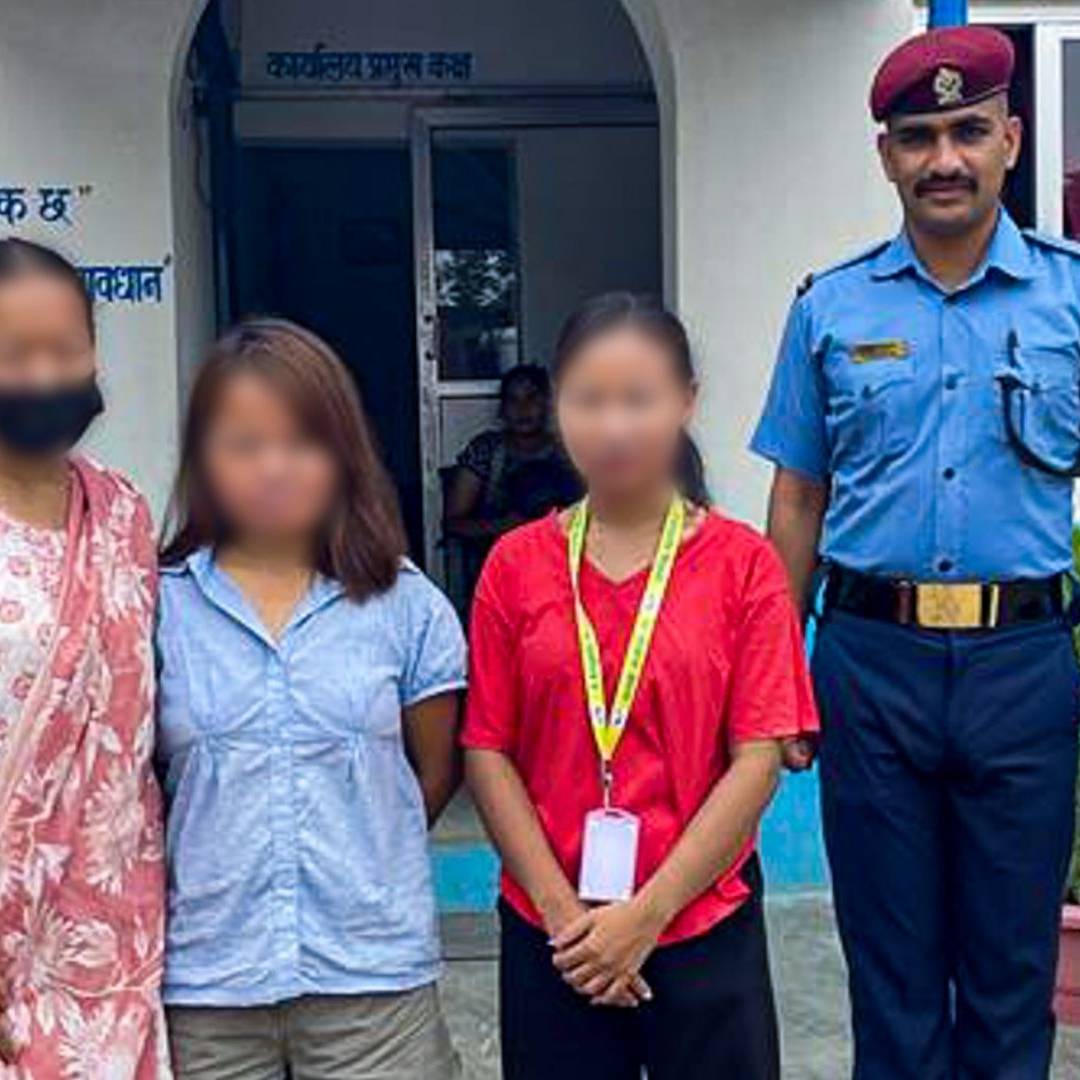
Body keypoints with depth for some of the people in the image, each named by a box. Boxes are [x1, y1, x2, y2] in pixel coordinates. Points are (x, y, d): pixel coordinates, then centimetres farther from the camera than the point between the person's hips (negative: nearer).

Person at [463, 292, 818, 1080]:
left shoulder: (741, 562, -4)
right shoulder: (517, 565, 0)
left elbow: (759, 758, -8)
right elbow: (488, 753, -2)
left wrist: (647, 911, -12)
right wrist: (564, 912, -9)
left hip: (702, 925, -1)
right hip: (551, 934, 1)